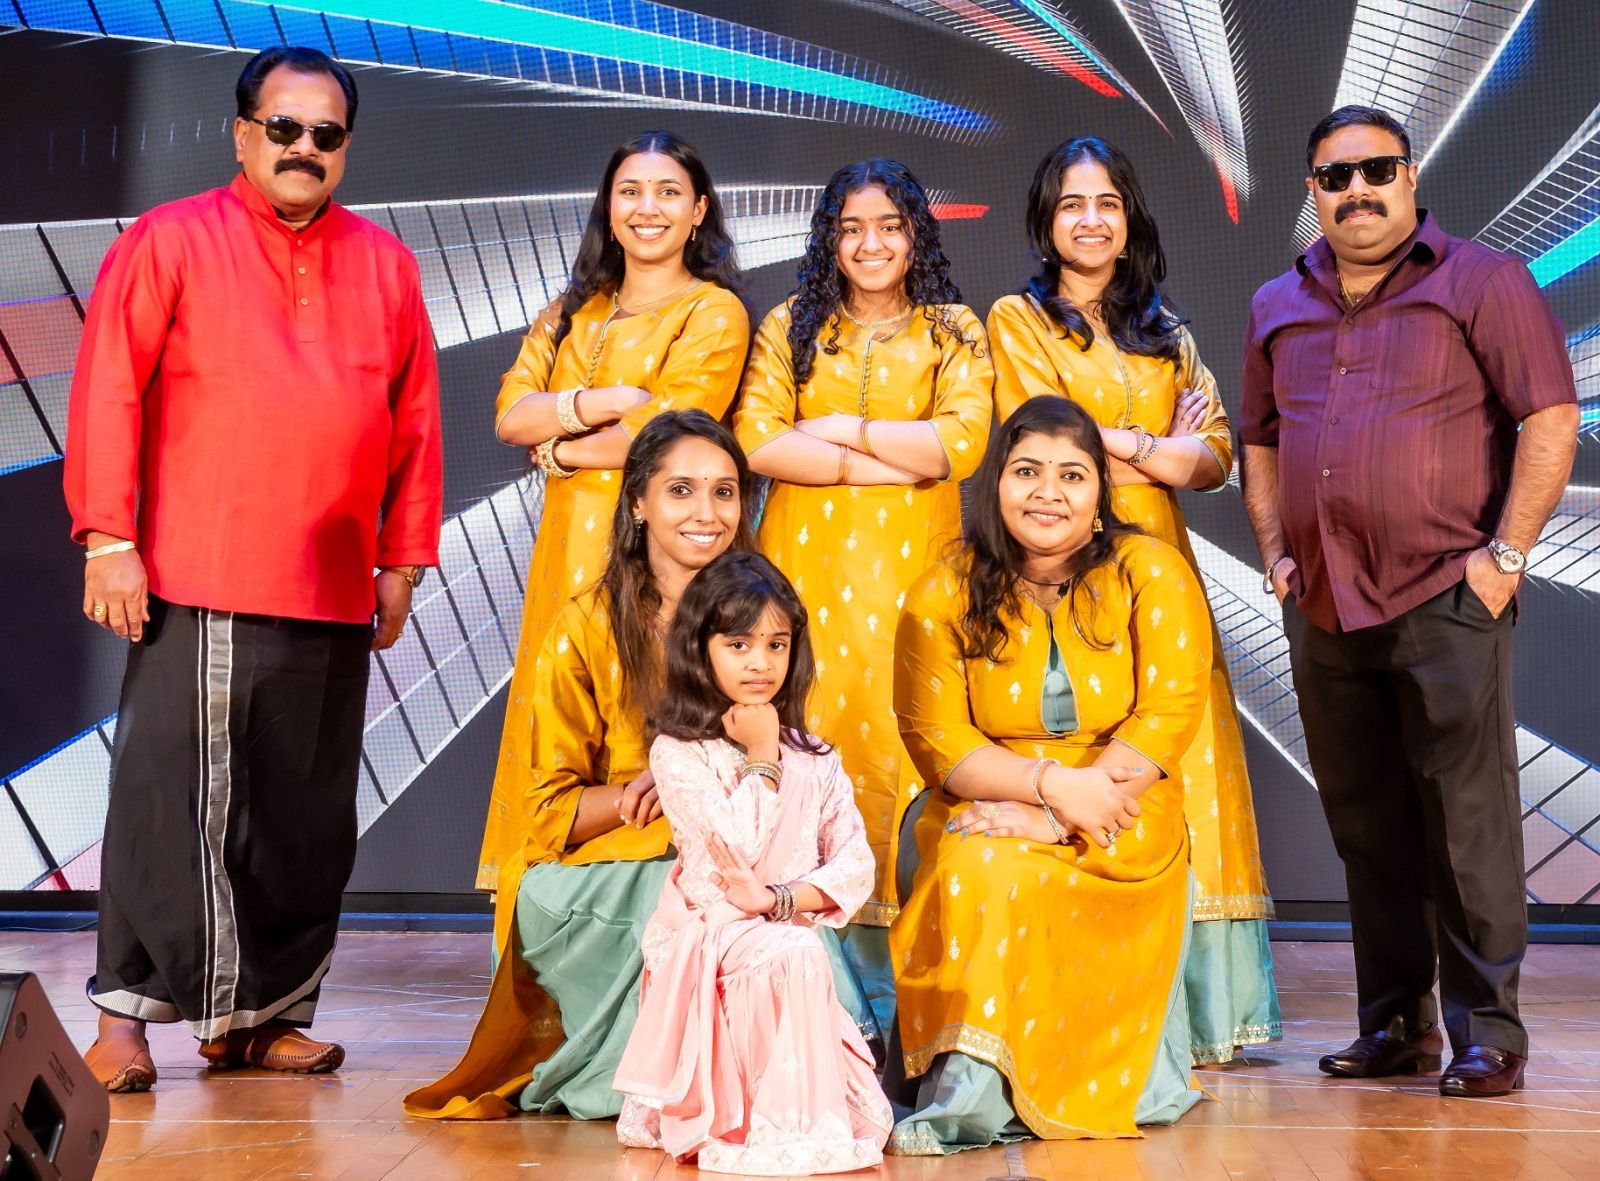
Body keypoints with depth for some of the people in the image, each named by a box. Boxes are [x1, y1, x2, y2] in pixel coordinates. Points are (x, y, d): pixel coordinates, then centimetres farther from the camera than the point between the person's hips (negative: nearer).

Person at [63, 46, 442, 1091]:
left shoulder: (386, 265, 13)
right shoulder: (169, 243, 3)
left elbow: (416, 419, 14)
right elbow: (107, 395, -2)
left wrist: (403, 560, 10)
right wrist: (108, 540, -9)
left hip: (336, 598, 4)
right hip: (198, 587, -4)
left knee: (308, 814, 8)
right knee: (174, 798, -5)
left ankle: (258, 1014, 19)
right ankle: (128, 1014, 4)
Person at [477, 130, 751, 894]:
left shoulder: (713, 313, 1)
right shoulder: (571, 313, 19)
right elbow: (510, 414, 5)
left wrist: (560, 448, 0)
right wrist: (610, 401, -9)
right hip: (569, 552, 6)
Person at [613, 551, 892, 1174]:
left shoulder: (814, 758, 11)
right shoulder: (678, 753, -3)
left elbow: (855, 866, 3)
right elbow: (739, 849, -16)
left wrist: (780, 899, -12)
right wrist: (761, 758, -10)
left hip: (790, 932, 5)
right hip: (709, 933, -5)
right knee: (794, 956, -31)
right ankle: (781, 1126, -20)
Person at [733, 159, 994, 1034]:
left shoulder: (953, 334, 11)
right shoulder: (791, 328, 14)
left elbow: (961, 442, -6)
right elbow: (758, 439, -2)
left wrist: (842, 426, -4)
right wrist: (891, 461, -7)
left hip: (909, 567, -1)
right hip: (807, 562, 1)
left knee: (899, 730, -8)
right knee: (810, 733, -6)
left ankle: (897, 987, -4)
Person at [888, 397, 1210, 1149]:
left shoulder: (1152, 572, -1)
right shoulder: (943, 595, 2)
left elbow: (1170, 713, -10)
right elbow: (937, 741, -4)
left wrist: (1051, 818, -20)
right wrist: (1053, 783, -21)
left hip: (1119, 826, -1)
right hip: (986, 814, 2)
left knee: (1004, 869, -31)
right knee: (979, 871, -32)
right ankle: (967, 1090, -27)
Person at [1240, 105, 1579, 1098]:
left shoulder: (1481, 282, 0)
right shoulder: (1279, 308, 16)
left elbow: (1552, 420, -6)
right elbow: (1260, 441, 24)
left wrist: (1506, 553, -12)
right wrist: (1276, 553, 11)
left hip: (1447, 600, -5)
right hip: (1323, 607, 5)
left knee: (1467, 820, -5)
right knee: (1366, 825, 10)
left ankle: (1487, 1032, 3)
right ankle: (1395, 1024, 19)